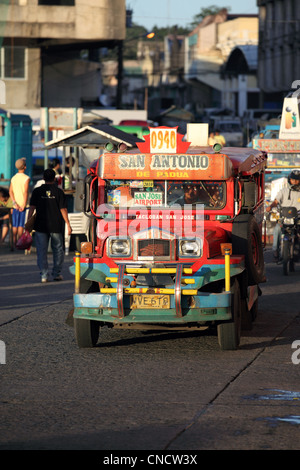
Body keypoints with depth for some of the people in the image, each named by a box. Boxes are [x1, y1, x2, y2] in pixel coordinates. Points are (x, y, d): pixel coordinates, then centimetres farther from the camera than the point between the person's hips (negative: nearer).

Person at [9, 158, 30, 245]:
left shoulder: (13, 178, 9)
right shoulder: (26, 178, -8)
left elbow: (10, 191, 1)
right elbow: (26, 192, -16)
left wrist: (15, 203, -7)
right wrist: (24, 205, -15)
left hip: (16, 205, 5)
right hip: (23, 205, -5)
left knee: (15, 225, 7)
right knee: (21, 225, -4)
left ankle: (14, 243, 8)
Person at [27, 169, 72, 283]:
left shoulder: (37, 191, 1)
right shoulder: (58, 192, -2)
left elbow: (32, 208, -3)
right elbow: (63, 209, -4)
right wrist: (68, 224, 1)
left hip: (41, 226, 0)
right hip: (56, 226, 0)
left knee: (42, 251, 4)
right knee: (58, 249, 13)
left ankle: (44, 275, -2)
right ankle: (57, 273, 13)